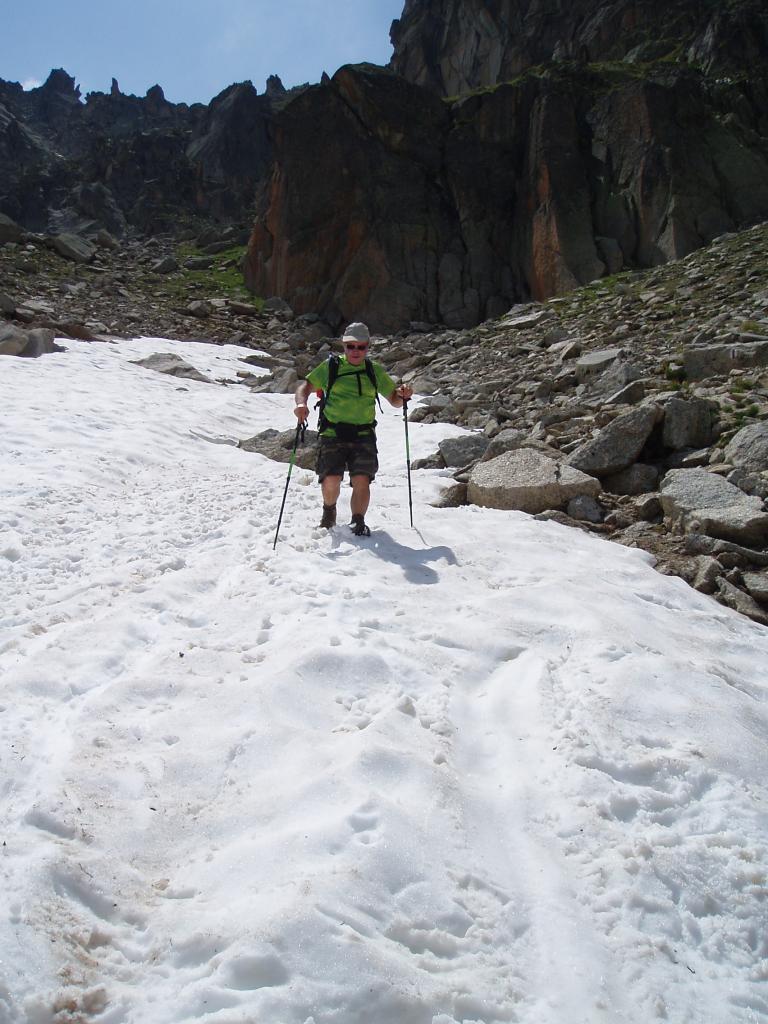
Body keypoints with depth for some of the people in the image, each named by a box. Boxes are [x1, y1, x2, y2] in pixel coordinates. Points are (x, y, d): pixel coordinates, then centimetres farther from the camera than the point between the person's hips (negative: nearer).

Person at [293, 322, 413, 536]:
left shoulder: (375, 371, 15)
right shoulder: (330, 366, 10)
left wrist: (403, 395, -4)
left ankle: (358, 523, -2)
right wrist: (301, 403, -16)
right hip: (333, 434, -1)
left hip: (363, 436, 1)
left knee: (361, 480, -16)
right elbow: (306, 385, 6)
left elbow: (395, 401, 20)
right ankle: (329, 510, 17)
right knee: (331, 481, -14)